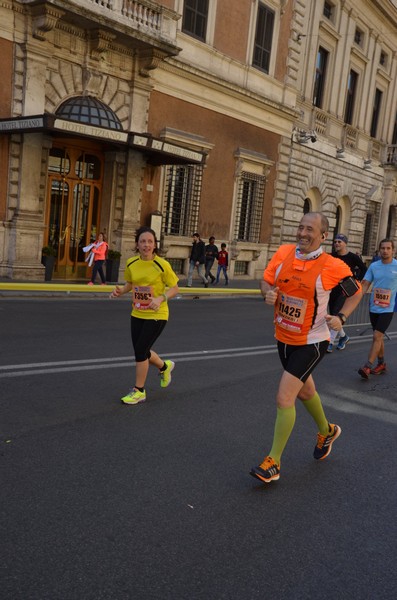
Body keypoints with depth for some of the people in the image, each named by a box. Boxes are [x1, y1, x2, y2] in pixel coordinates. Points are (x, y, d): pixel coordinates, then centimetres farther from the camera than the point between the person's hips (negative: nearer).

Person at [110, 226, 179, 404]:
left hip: (156, 315, -5)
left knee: (140, 351, -7)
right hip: (137, 314, 6)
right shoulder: (131, 264, -3)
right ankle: (165, 366, 45)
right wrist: (120, 291, -8)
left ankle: (139, 391, 13)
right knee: (141, 352, 13)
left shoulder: (162, 265, -16)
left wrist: (160, 299, -26)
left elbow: (175, 288, -9)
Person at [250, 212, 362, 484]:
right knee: (305, 391, 24)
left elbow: (356, 292, -1)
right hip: (284, 338, 6)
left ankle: (273, 463, 5)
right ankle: (327, 431, 53)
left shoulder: (333, 267, -18)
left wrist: (341, 317, -17)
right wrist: (268, 293, -19)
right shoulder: (284, 252, -7)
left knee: (284, 398, -11)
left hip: (311, 343, -6)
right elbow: (266, 280, 4)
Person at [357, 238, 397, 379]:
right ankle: (381, 364, 30)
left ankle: (367, 367, -12)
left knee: (377, 337, -13)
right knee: (379, 337, 15)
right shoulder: (373, 266, 2)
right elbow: (365, 284, 0)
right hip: (374, 307, 4)